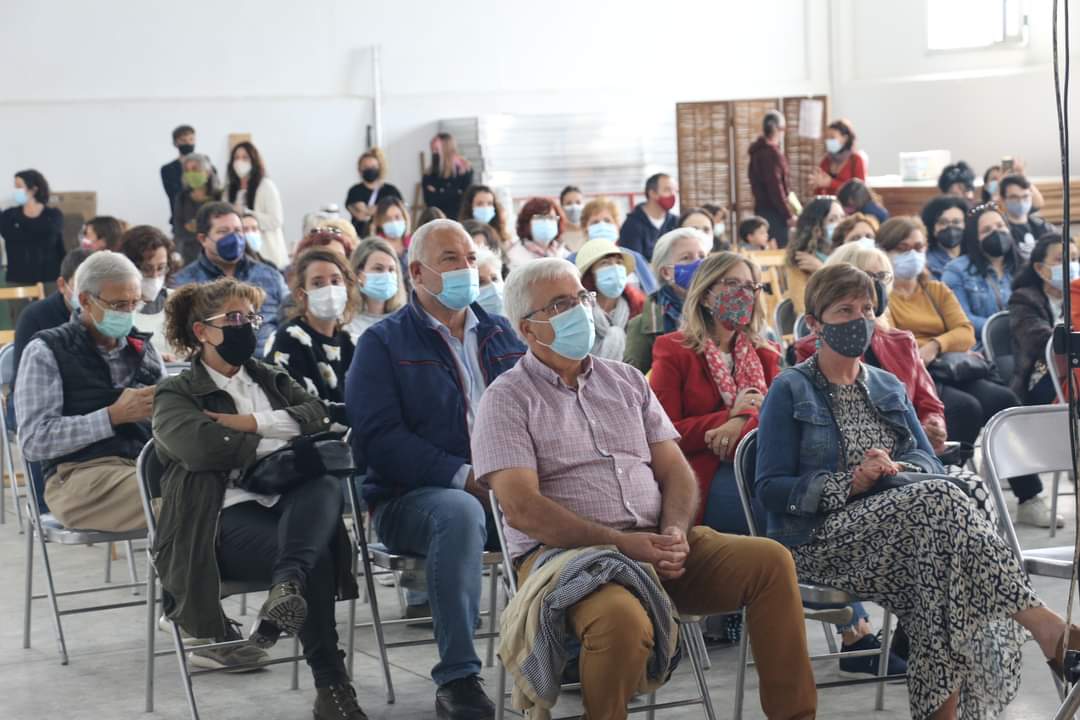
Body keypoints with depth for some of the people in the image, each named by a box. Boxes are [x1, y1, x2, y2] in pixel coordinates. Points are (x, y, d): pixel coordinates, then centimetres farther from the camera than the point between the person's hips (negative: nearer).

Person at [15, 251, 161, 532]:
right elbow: (34, 441, -5)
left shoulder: (142, 347, 22)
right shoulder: (46, 352, 5)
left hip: (150, 465, 6)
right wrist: (113, 416, -11)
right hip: (79, 475, -5)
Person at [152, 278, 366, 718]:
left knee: (327, 483, -33)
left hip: (288, 505, 4)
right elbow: (202, 446, -10)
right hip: (223, 520, -4)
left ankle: (285, 584, -54)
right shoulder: (177, 394, 12)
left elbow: (316, 414, 7)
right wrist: (278, 444, -3)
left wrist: (251, 422, -5)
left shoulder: (271, 380, 28)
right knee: (315, 557, -33)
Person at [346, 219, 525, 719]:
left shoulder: (500, 334, 19)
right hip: (411, 498, -4)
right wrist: (464, 476, -19)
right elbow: (378, 437, -8)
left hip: (509, 490, 4)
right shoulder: (384, 342, 4)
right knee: (460, 512, -38)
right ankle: (456, 678, -33)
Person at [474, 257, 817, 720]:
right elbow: (521, 507, -10)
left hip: (657, 544, 6)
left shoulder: (627, 381, 20)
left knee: (769, 561, -14)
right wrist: (619, 543, -17)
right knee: (623, 619, -38)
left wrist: (676, 532, -7)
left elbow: (674, 469, 16)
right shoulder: (508, 399, 2)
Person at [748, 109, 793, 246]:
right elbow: (776, 188, -21)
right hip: (773, 211, -10)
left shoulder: (758, 151, 13)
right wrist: (788, 215, -16)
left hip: (762, 208, 10)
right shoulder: (772, 153, -16)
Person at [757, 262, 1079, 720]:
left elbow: (932, 466, 13)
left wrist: (898, 471, -11)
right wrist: (851, 483, -16)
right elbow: (769, 488, -4)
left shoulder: (889, 388, 22)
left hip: (902, 521, 5)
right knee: (938, 499, -31)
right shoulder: (790, 391, 5)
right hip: (818, 538, -5)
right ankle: (1039, 622, -38)